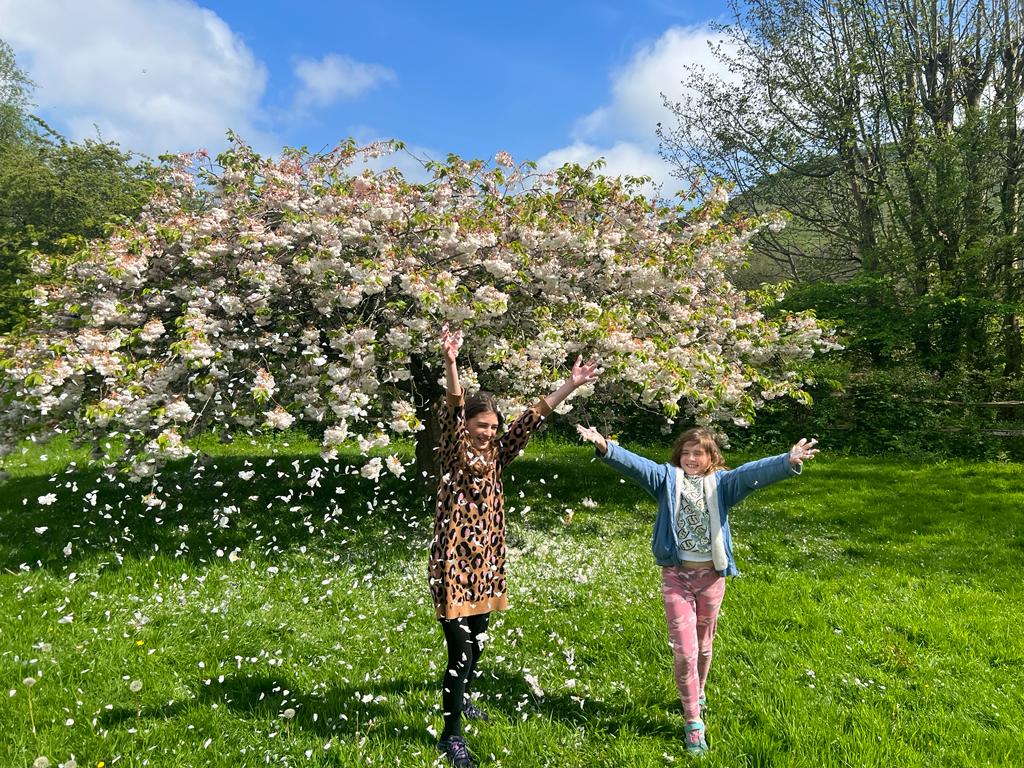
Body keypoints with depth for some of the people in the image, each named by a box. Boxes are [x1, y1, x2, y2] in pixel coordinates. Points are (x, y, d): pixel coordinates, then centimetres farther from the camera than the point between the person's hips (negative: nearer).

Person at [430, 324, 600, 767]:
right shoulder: (455, 453, -9)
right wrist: (450, 361, -40)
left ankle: (461, 698, 46)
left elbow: (532, 419, 2)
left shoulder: (495, 455, 6)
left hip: (485, 561, 6)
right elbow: (452, 411, -25)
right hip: (452, 562, -6)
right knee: (460, 651, -3)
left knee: (477, 641, 21)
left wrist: (572, 385, -1)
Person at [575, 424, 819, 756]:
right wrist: (605, 447, -35)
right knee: (684, 649, -3)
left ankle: (698, 695, 45)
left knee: (703, 645, 18)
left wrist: (789, 461, -35)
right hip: (676, 574, -1)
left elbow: (753, 472, -16)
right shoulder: (668, 477, -1)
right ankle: (694, 722, 11)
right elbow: (636, 464, -16)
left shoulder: (721, 482, 0)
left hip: (710, 576, 1)